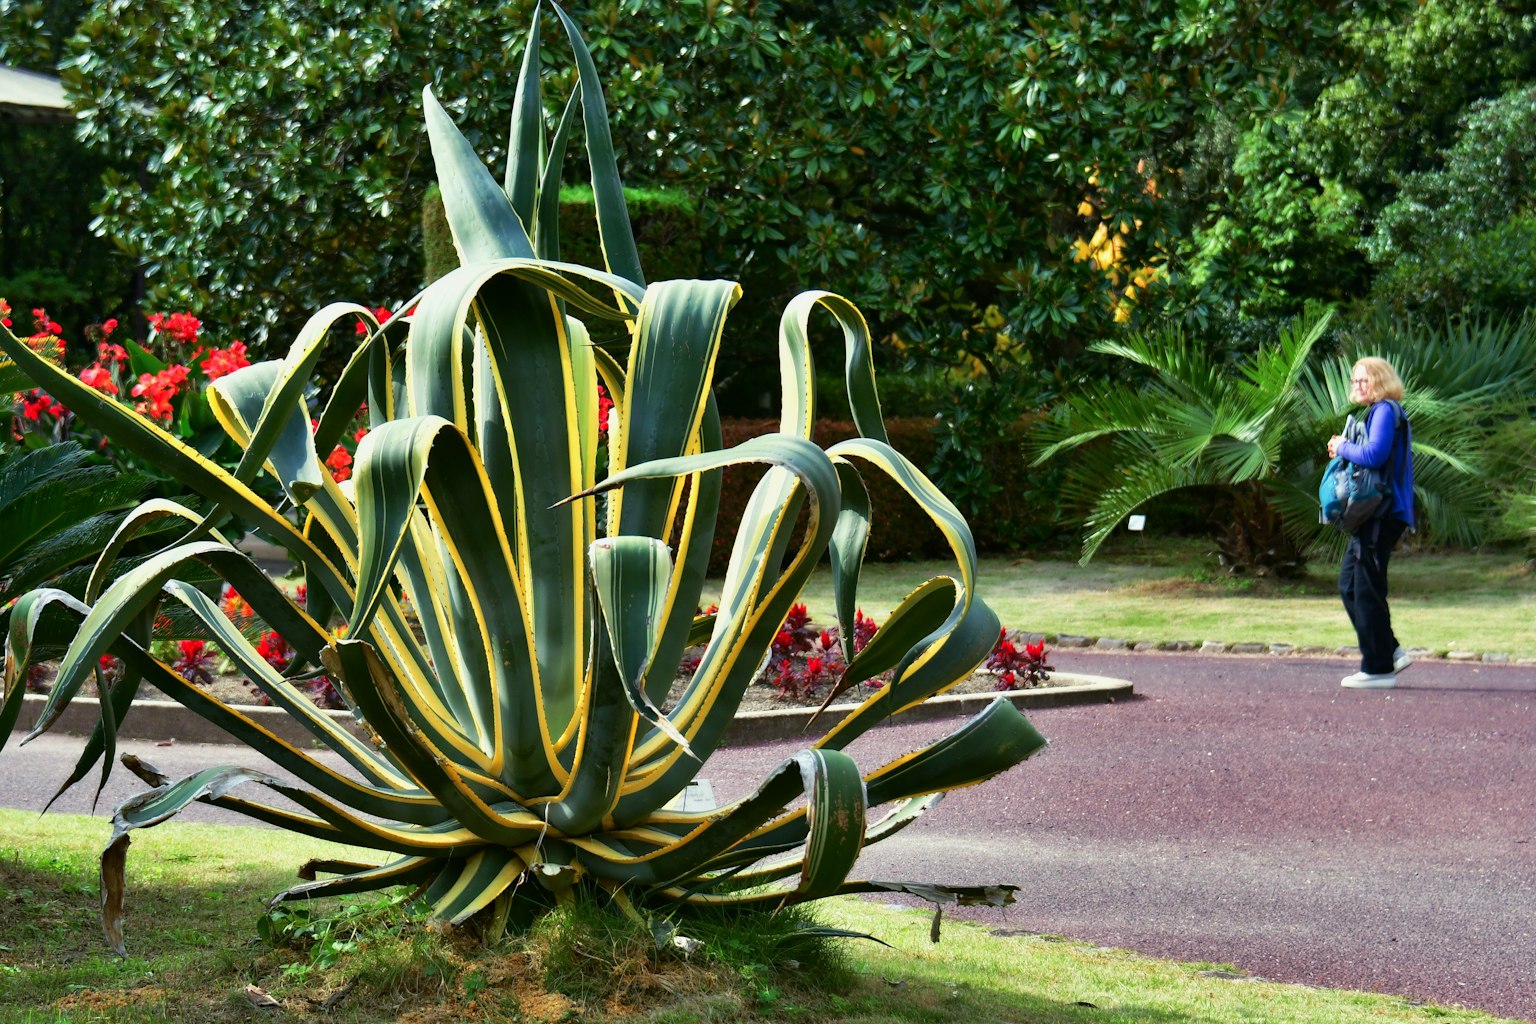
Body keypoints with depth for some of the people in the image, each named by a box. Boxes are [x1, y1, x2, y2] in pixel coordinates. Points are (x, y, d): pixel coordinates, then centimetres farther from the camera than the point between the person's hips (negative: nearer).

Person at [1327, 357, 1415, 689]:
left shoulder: (1385, 411, -11)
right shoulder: (1376, 412, 20)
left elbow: (1375, 454, -25)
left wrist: (1343, 447, -9)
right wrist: (1343, 450, 8)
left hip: (1382, 514, -11)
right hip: (1372, 515, 11)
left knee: (1367, 588, -7)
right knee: (1349, 585, 12)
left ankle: (1378, 668, -2)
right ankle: (1391, 652, 15)